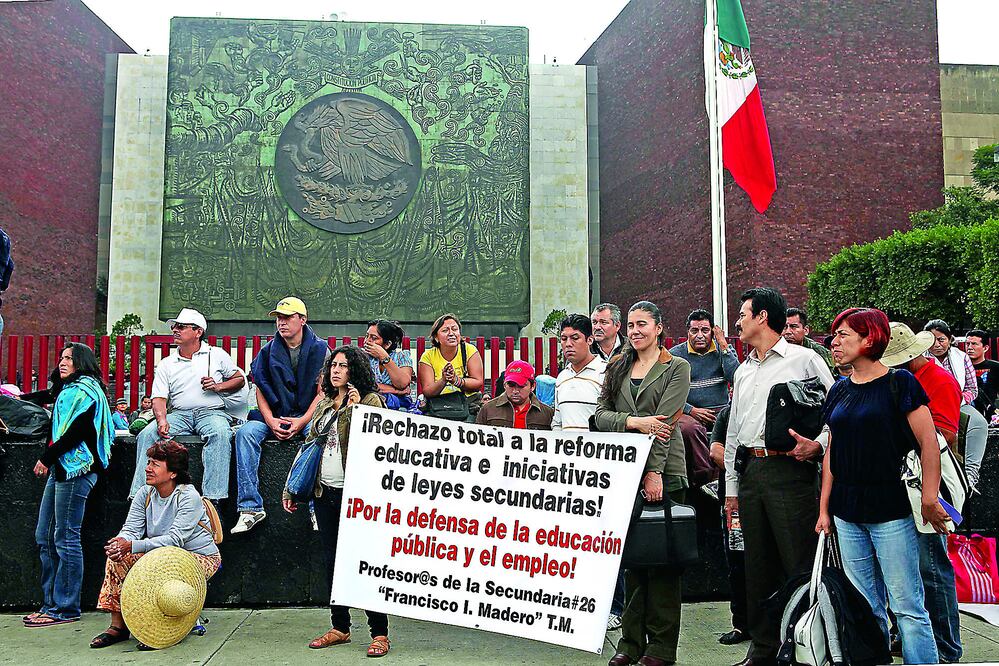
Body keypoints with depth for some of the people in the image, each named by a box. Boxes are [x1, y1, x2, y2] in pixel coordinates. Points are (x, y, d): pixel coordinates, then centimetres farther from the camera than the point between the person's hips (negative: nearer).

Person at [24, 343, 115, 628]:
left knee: (65, 539, -6)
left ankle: (65, 608, 1)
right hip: (60, 469, 10)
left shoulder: (85, 391, -9)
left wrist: (47, 458, -10)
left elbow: (75, 433, -16)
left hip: (76, 469, -10)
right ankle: (51, 603, 17)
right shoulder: (69, 390, 23)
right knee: (44, 537, 10)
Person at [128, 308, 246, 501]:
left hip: (211, 412, -3)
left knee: (220, 433, -36)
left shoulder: (217, 355, 12)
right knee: (147, 434, -24)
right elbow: (159, 398, 5)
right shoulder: (166, 364, 15)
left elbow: (240, 379, 16)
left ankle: (213, 497, -41)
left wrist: (218, 387, -4)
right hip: (179, 413, 3)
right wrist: (162, 420, -16)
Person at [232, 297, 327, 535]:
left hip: (308, 417, -3)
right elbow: (261, 391, 8)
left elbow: (322, 393, -2)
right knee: (245, 432, -26)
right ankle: (250, 507, -29)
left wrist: (302, 421, -16)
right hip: (275, 415, 3)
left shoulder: (320, 349, 2)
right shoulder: (269, 351, 10)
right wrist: (270, 421, -9)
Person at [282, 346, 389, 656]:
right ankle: (340, 628, 24)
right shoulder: (325, 403, 16)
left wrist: (356, 408, -20)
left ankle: (380, 634, 2)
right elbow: (309, 444, 19)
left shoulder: (370, 400, -4)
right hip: (324, 492, 7)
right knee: (332, 562, 13)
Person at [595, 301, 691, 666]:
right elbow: (600, 415, 5)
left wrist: (654, 471, -16)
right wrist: (634, 421, -13)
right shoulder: (617, 368, 16)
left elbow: (665, 421, -8)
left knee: (662, 560, 1)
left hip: (664, 473, -4)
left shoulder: (677, 367, 2)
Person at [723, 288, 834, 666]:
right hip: (751, 472, 7)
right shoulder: (743, 372, 19)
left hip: (790, 469, -6)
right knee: (758, 564, 11)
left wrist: (817, 444, -18)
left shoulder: (804, 360, 0)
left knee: (800, 563, -6)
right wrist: (731, 486, 18)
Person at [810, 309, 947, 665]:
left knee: (906, 605, -2)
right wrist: (824, 508, 11)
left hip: (891, 510, -6)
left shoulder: (899, 383, -5)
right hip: (847, 513, 6)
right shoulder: (839, 391, 11)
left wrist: (929, 501, -12)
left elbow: (929, 442, -7)